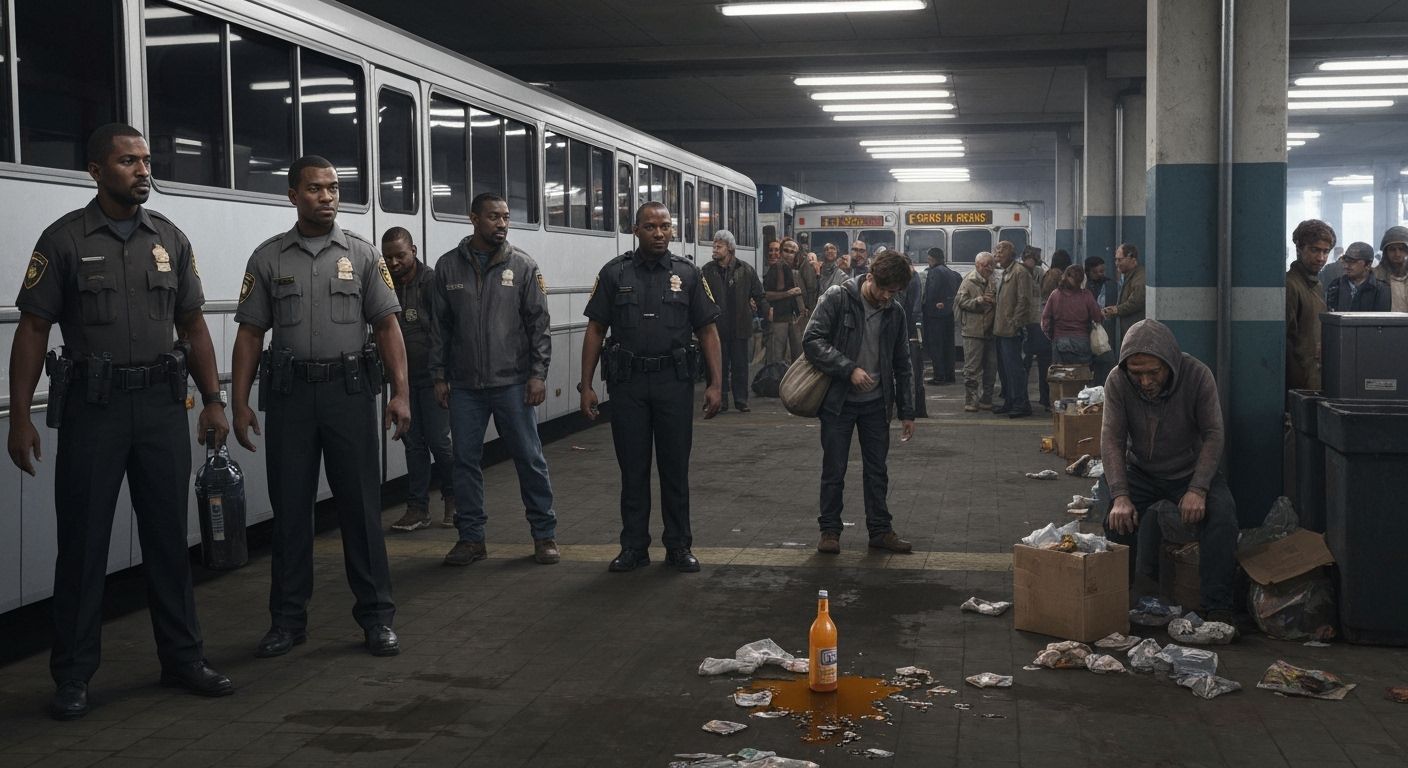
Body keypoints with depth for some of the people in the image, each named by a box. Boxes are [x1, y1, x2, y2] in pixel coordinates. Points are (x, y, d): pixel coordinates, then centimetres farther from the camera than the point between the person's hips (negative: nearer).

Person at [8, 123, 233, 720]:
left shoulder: (170, 239, 10)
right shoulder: (64, 239, -1)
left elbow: (193, 325, 14)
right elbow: (33, 330, -3)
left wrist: (213, 400, 7)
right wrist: (19, 417, -8)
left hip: (162, 402, 3)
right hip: (93, 404, -3)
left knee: (168, 536, 9)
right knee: (83, 542, 2)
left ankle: (182, 658, 20)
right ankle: (72, 678, 11)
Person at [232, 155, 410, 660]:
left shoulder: (362, 255, 5)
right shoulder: (268, 258, 7)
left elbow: (387, 326, 3)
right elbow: (250, 334, 6)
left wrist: (400, 393, -6)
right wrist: (240, 404, 0)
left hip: (350, 390, -1)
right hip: (290, 393, 1)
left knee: (361, 505, 1)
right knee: (290, 508, 6)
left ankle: (376, 616, 10)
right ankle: (289, 619, 17)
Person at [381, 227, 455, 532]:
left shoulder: (431, 281, -9)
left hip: (432, 376, -5)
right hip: (404, 377, 5)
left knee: (439, 439, -3)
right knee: (414, 442, 8)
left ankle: (452, 498, 18)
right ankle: (417, 507, 13)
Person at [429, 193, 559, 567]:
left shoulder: (523, 266, 0)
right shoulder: (449, 266, 5)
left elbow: (539, 324, 0)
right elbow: (440, 326, 8)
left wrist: (538, 374, -6)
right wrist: (439, 377, 5)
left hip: (512, 383, -2)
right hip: (464, 385, 2)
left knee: (530, 459, 3)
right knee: (465, 460, 7)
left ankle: (544, 534, 15)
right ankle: (471, 538, 18)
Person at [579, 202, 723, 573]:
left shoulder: (687, 274, 5)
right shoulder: (615, 273, 4)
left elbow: (708, 331, 4)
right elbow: (595, 330, 5)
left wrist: (715, 384, -4)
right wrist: (586, 385, -1)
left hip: (674, 382, 0)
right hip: (627, 382, 0)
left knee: (675, 466, 5)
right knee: (633, 468, 6)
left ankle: (678, 546, 16)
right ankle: (634, 546, 15)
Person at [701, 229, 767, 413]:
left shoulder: (746, 271, 3)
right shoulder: (707, 271, 3)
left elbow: (759, 295, 7)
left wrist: (766, 313, -2)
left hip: (739, 327, 0)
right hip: (716, 327, 0)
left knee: (740, 365, 5)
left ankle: (741, 400, 13)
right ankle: (720, 401, 12)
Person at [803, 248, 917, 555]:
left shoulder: (895, 314, 4)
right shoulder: (837, 299, -10)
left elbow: (902, 366, 11)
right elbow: (813, 340, -18)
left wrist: (907, 412, 8)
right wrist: (849, 369, -25)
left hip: (875, 403, 4)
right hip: (838, 401, -4)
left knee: (877, 471, 10)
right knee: (834, 471, 4)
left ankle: (880, 530, 21)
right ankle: (830, 530, 16)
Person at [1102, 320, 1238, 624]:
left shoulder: (1198, 376, -20)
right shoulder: (1118, 381, -17)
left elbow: (1213, 435, -16)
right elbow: (1111, 440, -17)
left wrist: (1197, 490, -27)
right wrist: (1120, 496, -29)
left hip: (1191, 470, -1)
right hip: (1141, 472, 1)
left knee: (1222, 513, -28)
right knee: (1117, 517, -25)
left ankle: (1217, 608, -20)